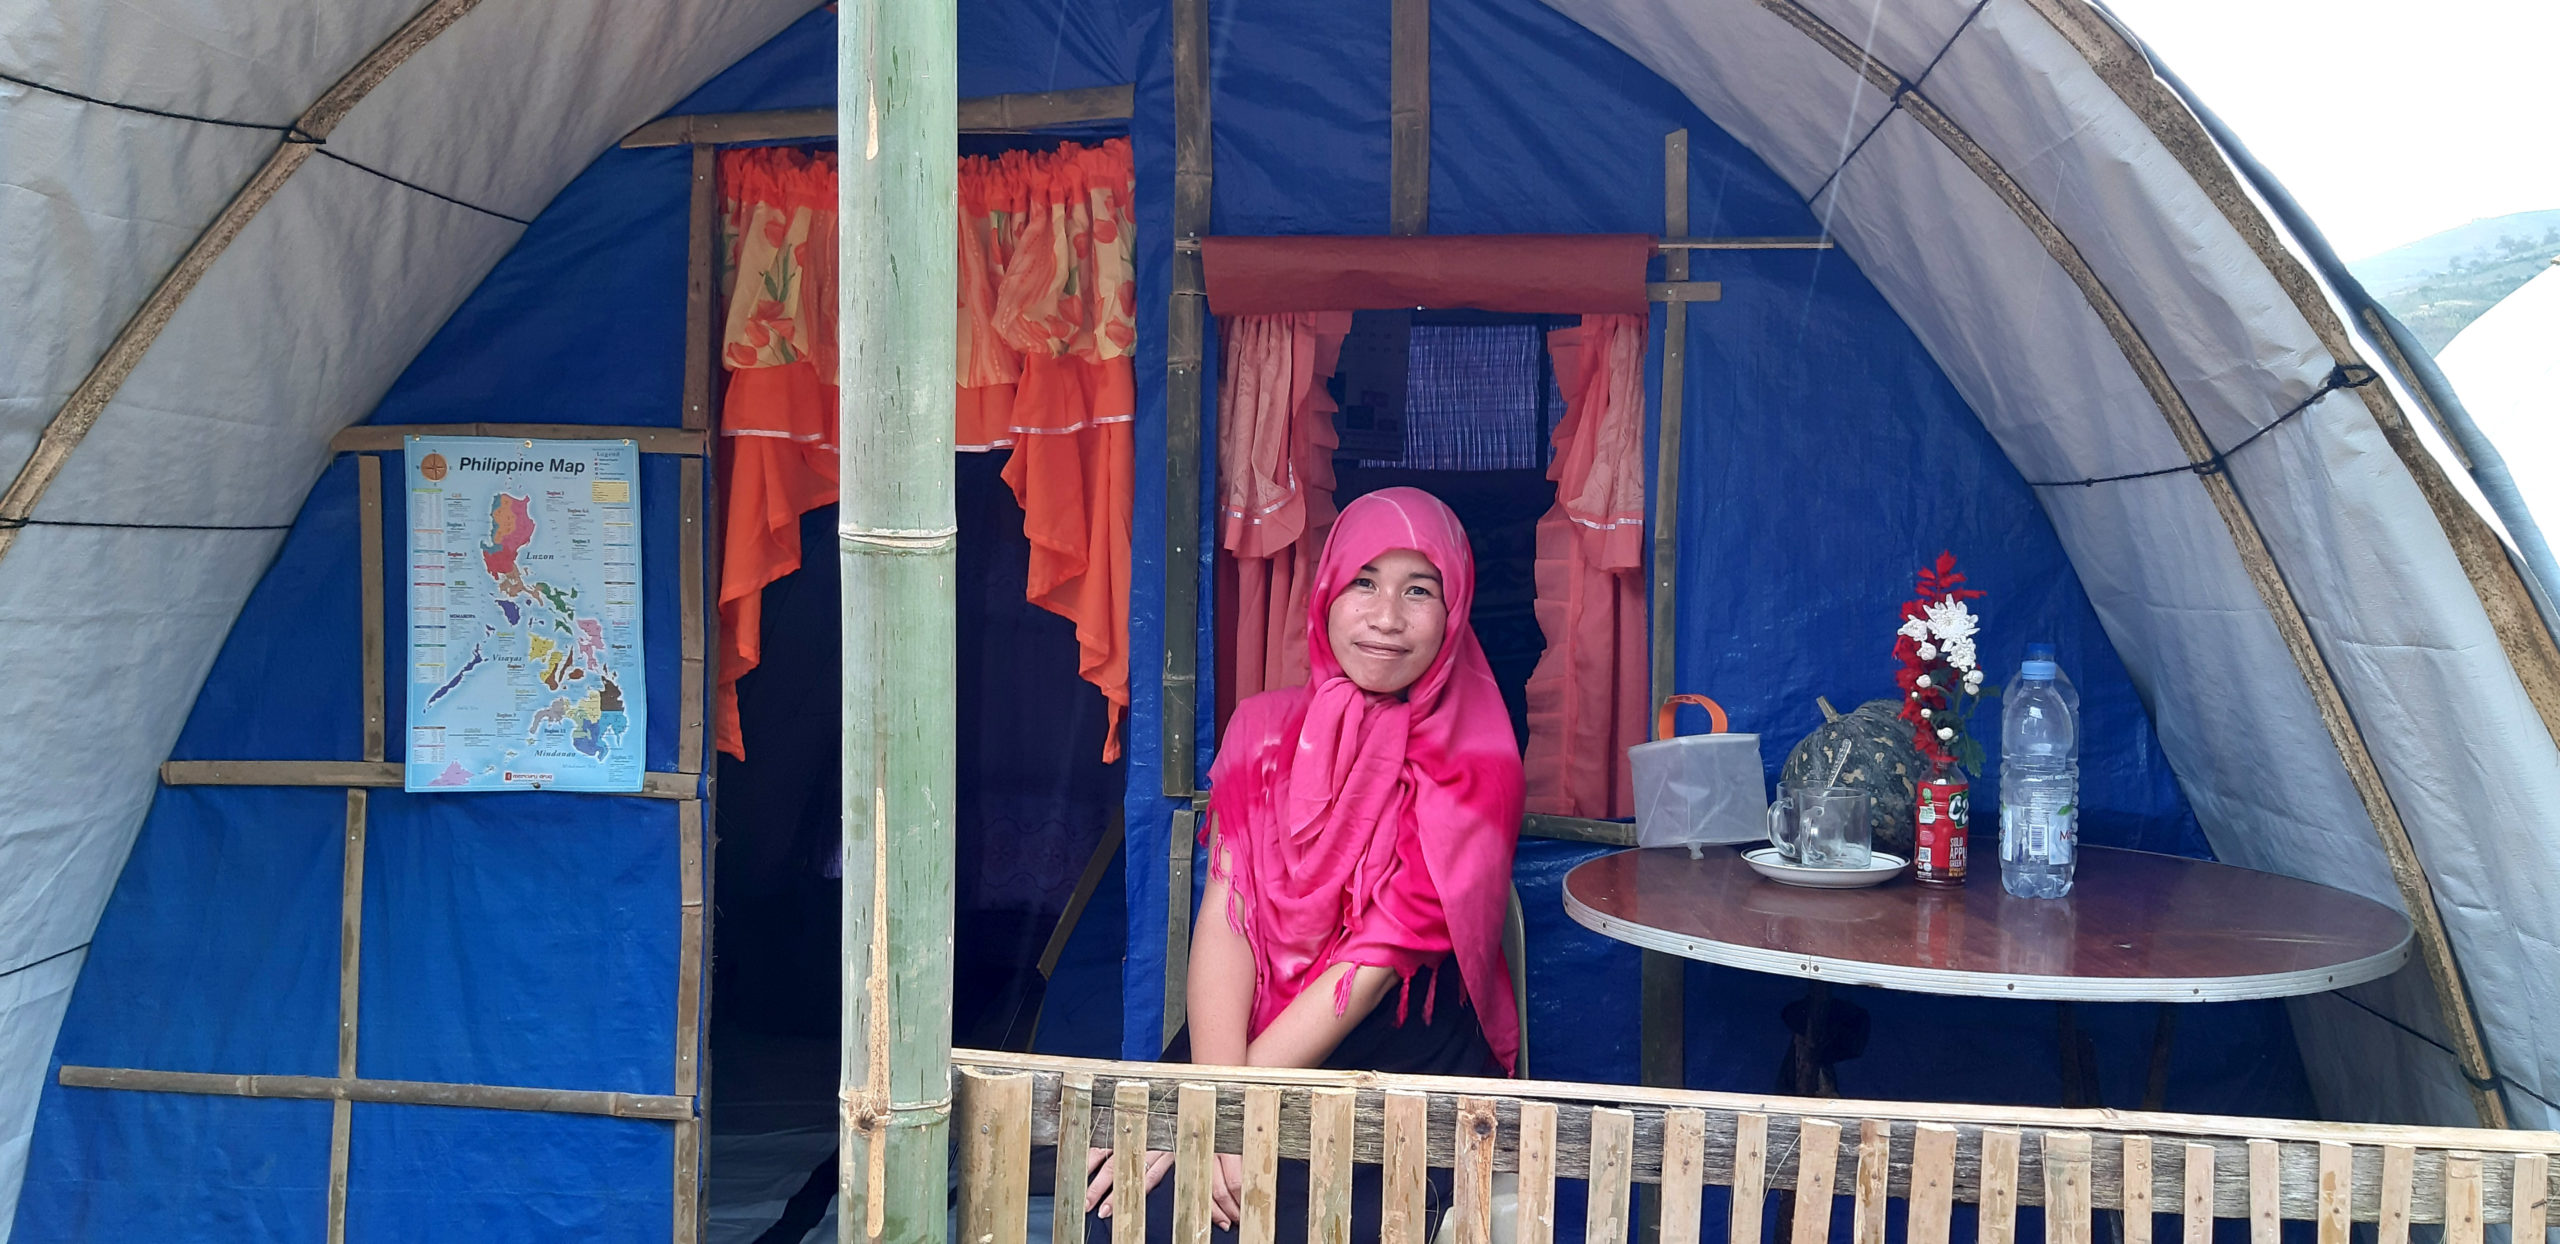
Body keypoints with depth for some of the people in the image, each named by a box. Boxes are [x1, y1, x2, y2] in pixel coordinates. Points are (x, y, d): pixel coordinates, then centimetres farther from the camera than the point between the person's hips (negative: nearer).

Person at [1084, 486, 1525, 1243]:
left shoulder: (1472, 767, -5)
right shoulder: (1265, 728, 7)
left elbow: (1372, 964, -13)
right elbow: (1225, 919, -5)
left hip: (1405, 1066, -2)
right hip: (1253, 1037, 3)